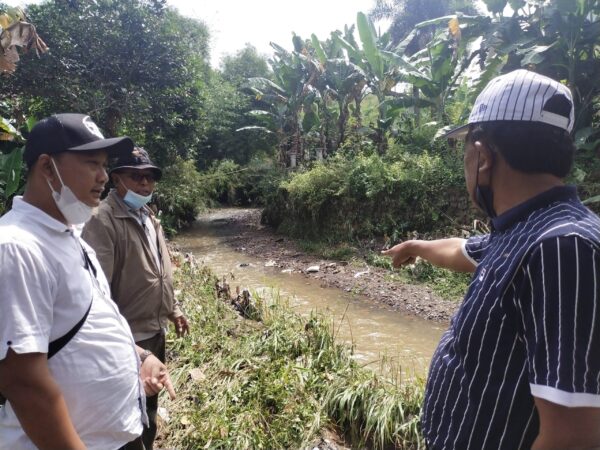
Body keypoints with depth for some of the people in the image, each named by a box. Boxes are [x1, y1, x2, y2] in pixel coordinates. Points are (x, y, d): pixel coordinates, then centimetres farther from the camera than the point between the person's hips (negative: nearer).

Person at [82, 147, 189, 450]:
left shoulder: (148, 216, 8)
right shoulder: (103, 220, -19)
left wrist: (173, 309, 18)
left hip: (155, 329, 8)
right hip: (129, 337, -8)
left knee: (150, 402, 25)